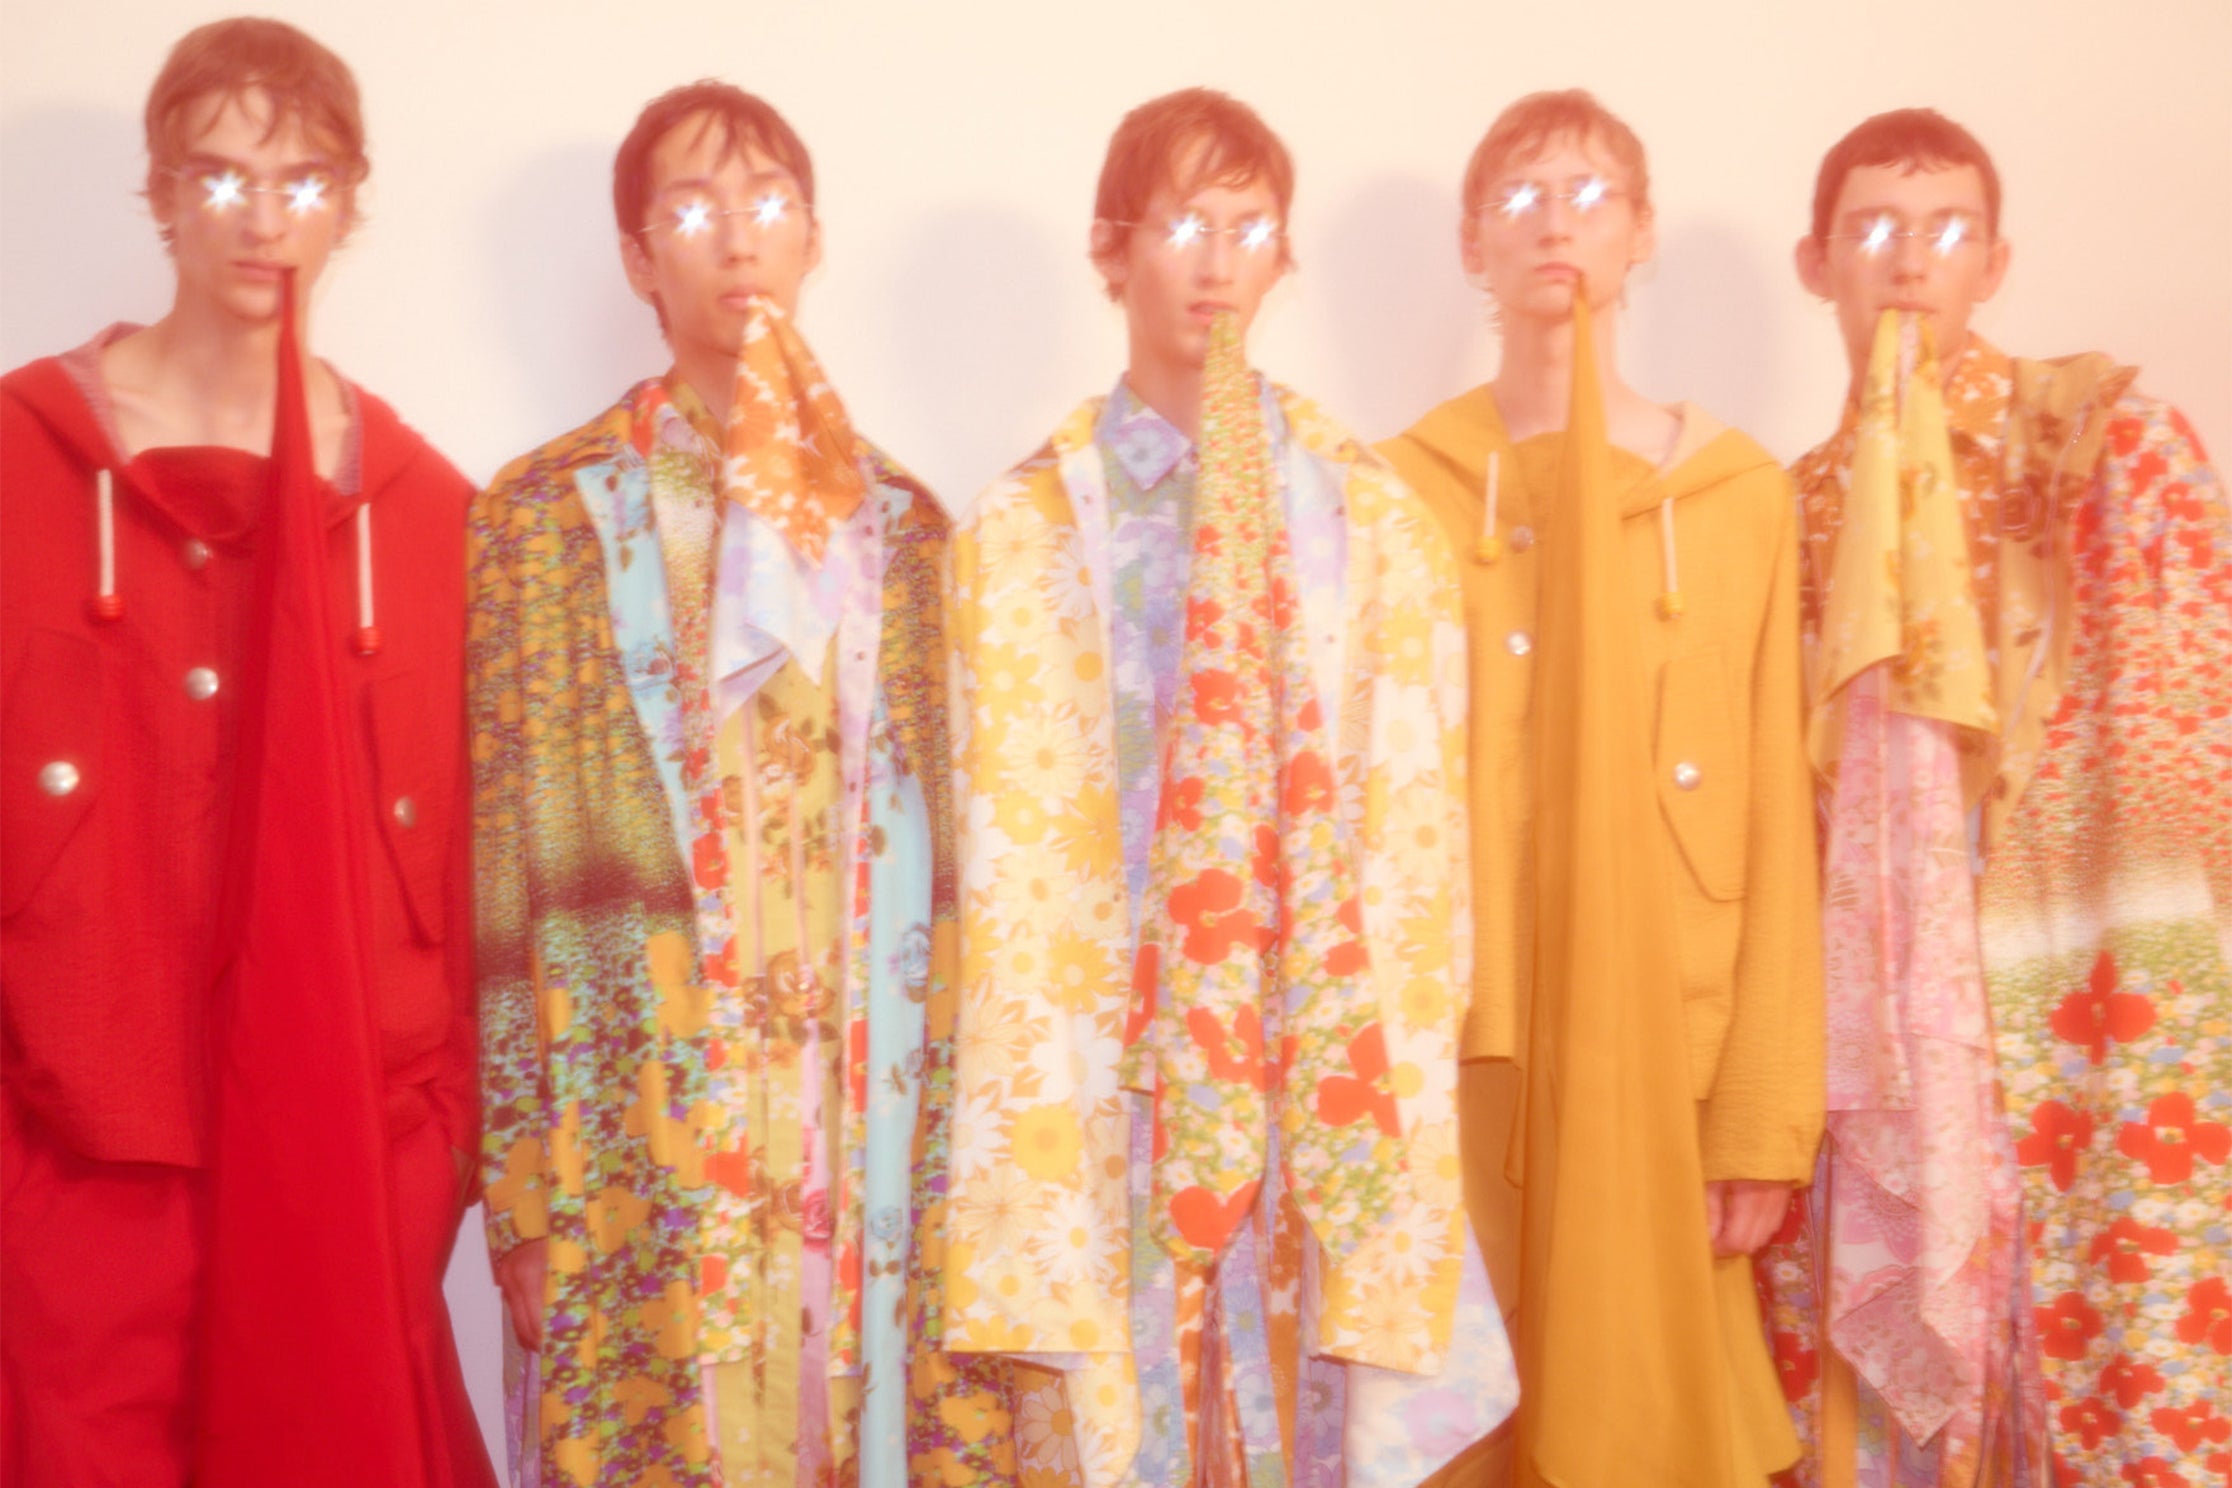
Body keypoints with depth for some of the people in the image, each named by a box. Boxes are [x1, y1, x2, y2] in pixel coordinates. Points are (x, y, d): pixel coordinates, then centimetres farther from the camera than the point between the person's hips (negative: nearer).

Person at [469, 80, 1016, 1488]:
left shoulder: (901, 520, 10)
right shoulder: (548, 513, 0)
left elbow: (940, 854, 9)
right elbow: (507, 865, -3)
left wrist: (957, 1139, 5)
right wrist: (525, 1186, -6)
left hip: (869, 1117, 3)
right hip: (643, 1124, -2)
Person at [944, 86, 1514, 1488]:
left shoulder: (1372, 514, 5)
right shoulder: (1026, 524, 1)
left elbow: (1415, 821, 1)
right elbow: (1011, 847, -2)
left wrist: (1384, 1088, -6)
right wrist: (1034, 1101, -8)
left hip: (1320, 1072, 1)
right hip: (1114, 1071, -1)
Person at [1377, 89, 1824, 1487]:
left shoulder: (1740, 492, 3)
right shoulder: (1409, 487, 3)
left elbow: (1776, 818, 0)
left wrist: (1768, 1110, -4)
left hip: (1670, 1056, 0)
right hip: (1466, 1050, 0)